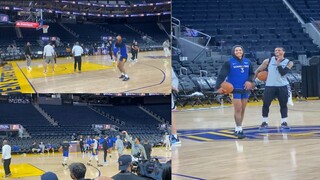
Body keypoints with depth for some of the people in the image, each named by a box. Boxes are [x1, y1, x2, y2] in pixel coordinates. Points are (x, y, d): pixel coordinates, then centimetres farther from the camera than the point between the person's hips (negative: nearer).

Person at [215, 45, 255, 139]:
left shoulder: (247, 62, 6)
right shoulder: (229, 63, -9)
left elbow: (251, 73, 14)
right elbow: (222, 75, -14)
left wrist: (249, 81, -8)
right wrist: (218, 86, -26)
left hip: (245, 89, 5)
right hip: (235, 89, -5)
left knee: (242, 109, 11)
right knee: (238, 109, -9)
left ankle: (238, 128, 22)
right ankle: (239, 130, -6)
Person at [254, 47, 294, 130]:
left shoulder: (288, 63, 0)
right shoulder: (268, 61, 0)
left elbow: (283, 73, -14)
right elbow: (258, 70, 7)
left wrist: (278, 63, -16)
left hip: (282, 86, 0)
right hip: (270, 86, 0)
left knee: (283, 104, 4)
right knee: (266, 104, 0)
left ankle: (284, 122, 13)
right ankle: (264, 122, 11)